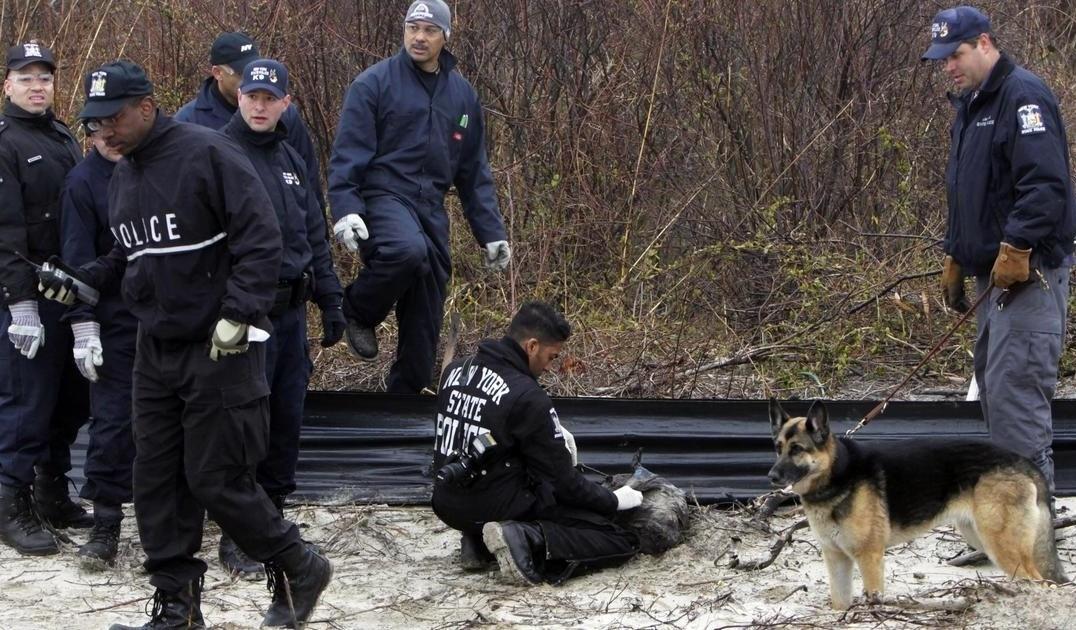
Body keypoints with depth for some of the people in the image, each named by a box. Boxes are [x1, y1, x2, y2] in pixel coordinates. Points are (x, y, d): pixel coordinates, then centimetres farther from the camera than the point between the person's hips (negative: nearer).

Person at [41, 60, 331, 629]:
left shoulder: (207, 154, -14)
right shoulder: (122, 178, 12)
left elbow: (259, 239, -17)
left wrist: (238, 314, -23)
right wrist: (81, 283, 5)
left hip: (220, 347, -8)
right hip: (156, 348, 8)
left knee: (216, 480, -5)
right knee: (156, 479, 7)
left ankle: (299, 569, 14)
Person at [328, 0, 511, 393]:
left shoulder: (462, 94, 13)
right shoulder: (374, 83, -4)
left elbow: (474, 173, 18)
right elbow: (348, 154, -9)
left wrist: (491, 232, 14)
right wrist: (346, 209, -23)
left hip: (431, 209, 5)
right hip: (383, 198, -5)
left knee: (424, 324, 4)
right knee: (408, 250, -37)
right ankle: (358, 312, -10)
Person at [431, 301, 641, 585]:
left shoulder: (455, 370, 3)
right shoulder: (527, 396, -18)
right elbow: (563, 481, -11)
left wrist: (554, 433, 11)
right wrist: (613, 501, 4)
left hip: (447, 505, 8)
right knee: (622, 542, -4)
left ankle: (478, 540, 13)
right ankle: (527, 541, -19)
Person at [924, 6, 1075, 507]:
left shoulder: (1024, 97, -12)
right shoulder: (970, 107, 19)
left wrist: (1015, 249, -26)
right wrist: (954, 259, 24)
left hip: (1029, 273, -10)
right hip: (994, 275, 10)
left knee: (1014, 385, -14)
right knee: (993, 384, 12)